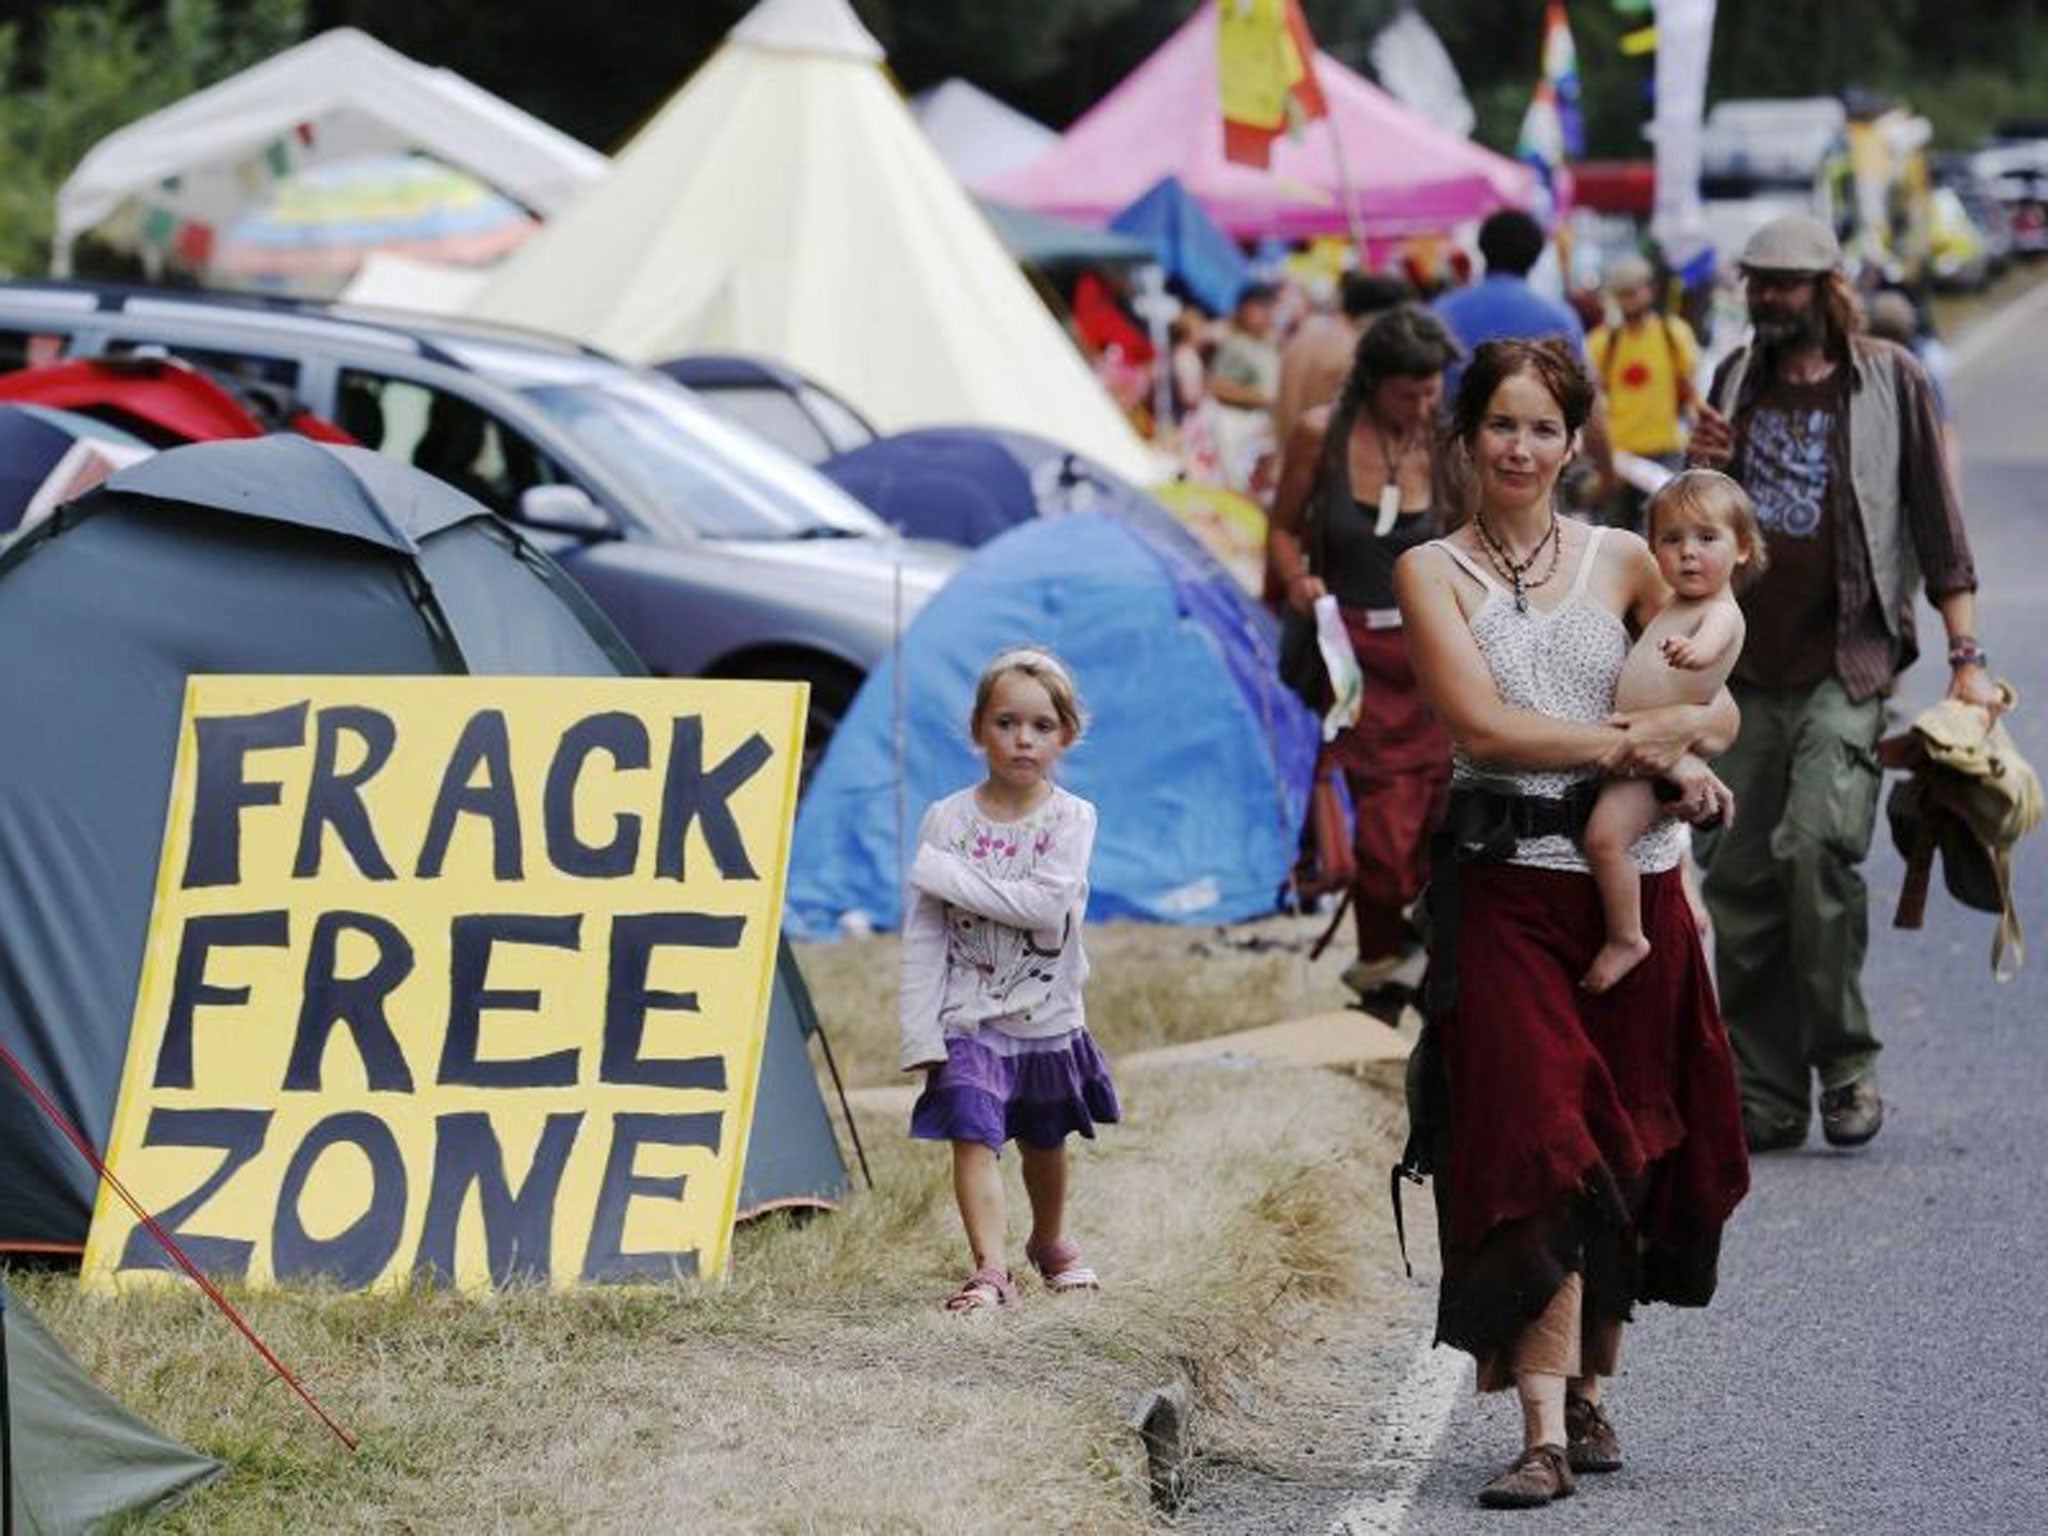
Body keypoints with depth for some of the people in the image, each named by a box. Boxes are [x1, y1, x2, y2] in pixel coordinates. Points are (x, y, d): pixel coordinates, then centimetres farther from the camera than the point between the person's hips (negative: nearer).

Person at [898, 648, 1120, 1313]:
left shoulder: (1072, 818, -6)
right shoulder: (948, 819, -6)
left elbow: (1047, 906, -23)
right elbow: (922, 935, -5)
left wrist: (950, 877, -22)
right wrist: (921, 1033, -11)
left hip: (1048, 1016, 2)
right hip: (969, 1018, -2)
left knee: (1045, 1141, 19)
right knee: (974, 1136, -17)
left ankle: (1050, 1242, 43)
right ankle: (989, 1270, -21)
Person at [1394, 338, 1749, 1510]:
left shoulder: (1624, 562, 8)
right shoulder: (1433, 571, 2)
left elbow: (1718, 713, 11)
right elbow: (1481, 721, -11)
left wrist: (1668, 737, -11)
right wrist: (1640, 744, -12)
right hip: (1509, 890, -3)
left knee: (1632, 1153, 7)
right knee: (1540, 1148, -12)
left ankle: (1590, 1388, 23)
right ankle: (1545, 1431, -15)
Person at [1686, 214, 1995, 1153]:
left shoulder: (1889, 379, 1)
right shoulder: (1737, 379, 13)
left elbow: (1936, 525, 3)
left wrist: (1966, 658, -2)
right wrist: (1703, 473, 1)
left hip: (1847, 662, -5)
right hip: (1745, 669, 5)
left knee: (1817, 845, -22)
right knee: (1739, 878, 2)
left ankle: (1845, 1064, -9)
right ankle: (1765, 1100, 9)